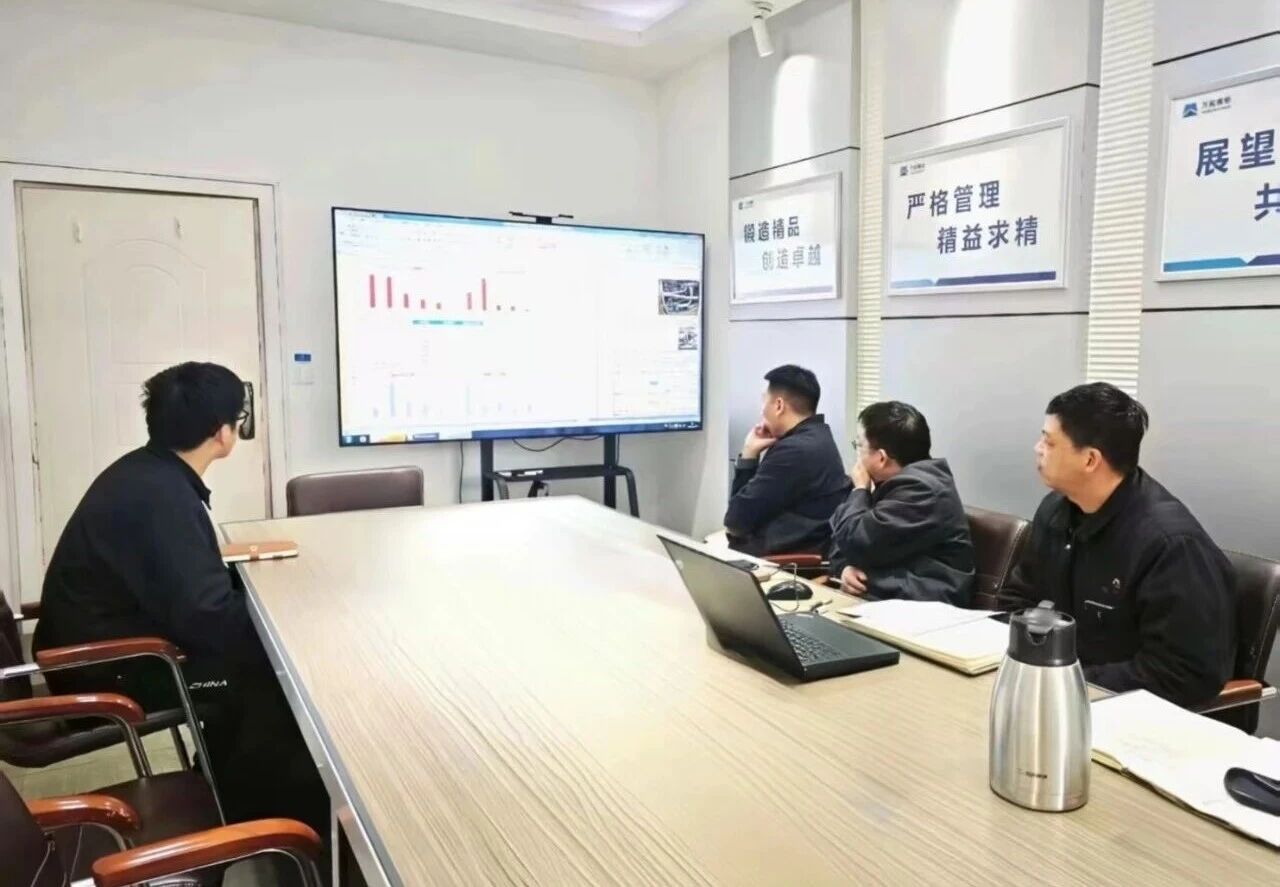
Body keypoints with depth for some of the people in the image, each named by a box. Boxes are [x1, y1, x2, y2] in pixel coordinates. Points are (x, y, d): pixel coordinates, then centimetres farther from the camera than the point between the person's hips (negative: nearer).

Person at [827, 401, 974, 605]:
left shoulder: (919, 489, -16)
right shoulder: (890, 483, 15)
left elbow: (856, 544, -18)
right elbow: (842, 537, 14)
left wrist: (859, 489, -3)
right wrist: (845, 567, -7)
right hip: (880, 596, 8)